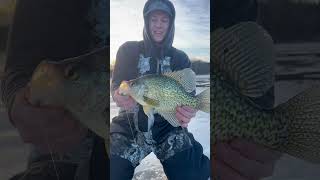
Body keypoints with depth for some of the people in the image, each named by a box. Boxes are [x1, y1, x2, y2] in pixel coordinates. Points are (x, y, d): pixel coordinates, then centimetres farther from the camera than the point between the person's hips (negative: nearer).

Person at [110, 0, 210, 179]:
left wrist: (188, 112, -24)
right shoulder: (128, 50, 3)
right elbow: (116, 85, -1)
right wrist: (119, 96, -26)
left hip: (168, 126, 1)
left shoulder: (180, 58, 6)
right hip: (129, 126, 0)